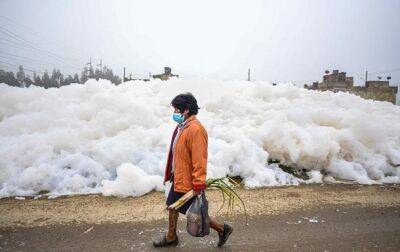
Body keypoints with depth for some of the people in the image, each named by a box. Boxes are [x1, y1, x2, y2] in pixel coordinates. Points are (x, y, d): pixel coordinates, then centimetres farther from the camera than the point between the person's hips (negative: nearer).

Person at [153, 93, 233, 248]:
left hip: (188, 182, -9)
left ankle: (222, 229, 24)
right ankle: (171, 238, 41)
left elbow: (199, 160, -27)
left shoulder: (195, 129, -25)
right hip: (178, 179, 9)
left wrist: (199, 185, -24)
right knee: (172, 206, 21)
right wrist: (171, 174, 21)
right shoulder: (181, 126, 6)